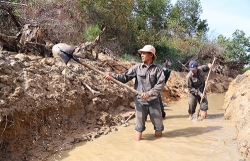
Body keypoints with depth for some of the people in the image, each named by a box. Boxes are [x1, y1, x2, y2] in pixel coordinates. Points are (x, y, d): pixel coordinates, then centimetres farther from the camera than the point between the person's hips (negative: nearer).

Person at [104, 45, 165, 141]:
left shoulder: (158, 69, -4)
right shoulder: (137, 67, 1)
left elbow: (161, 84, -14)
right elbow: (125, 77, -5)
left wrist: (149, 93, -25)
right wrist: (113, 76, -22)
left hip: (153, 102, 0)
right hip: (140, 102, 0)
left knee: (159, 128, 9)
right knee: (139, 127, 4)